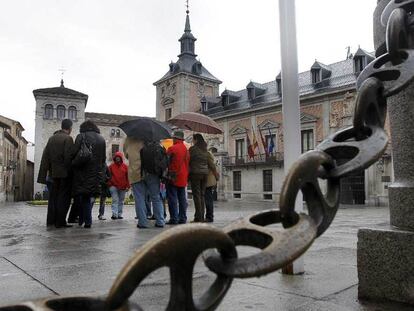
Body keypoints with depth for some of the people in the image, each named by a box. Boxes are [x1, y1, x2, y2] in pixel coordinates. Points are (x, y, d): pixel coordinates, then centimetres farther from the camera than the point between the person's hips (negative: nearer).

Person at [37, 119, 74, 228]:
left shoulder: (51, 138, 12)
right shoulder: (68, 139, -9)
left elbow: (45, 157, 10)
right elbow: (68, 157, -16)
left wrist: (43, 175, 10)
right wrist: (70, 172, -7)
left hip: (53, 173, 6)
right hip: (64, 173, -6)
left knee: (53, 196, 12)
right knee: (64, 197, -1)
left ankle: (51, 220, 16)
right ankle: (60, 222, -1)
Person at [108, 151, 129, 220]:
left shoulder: (125, 166, 5)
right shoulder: (111, 166, 3)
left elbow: (127, 176, 4)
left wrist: (127, 186, 0)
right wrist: (109, 184, -1)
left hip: (122, 187, 2)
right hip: (114, 186, -2)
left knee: (121, 201, 9)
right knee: (115, 200, -11)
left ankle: (119, 214, 17)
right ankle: (114, 214, -15)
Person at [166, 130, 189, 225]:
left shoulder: (172, 149, -11)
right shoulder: (186, 149, 10)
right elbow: (188, 163, 13)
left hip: (173, 177, -6)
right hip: (183, 178, 7)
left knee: (172, 198, -2)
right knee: (182, 198, 10)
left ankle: (174, 218, -1)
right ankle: (182, 218, 14)